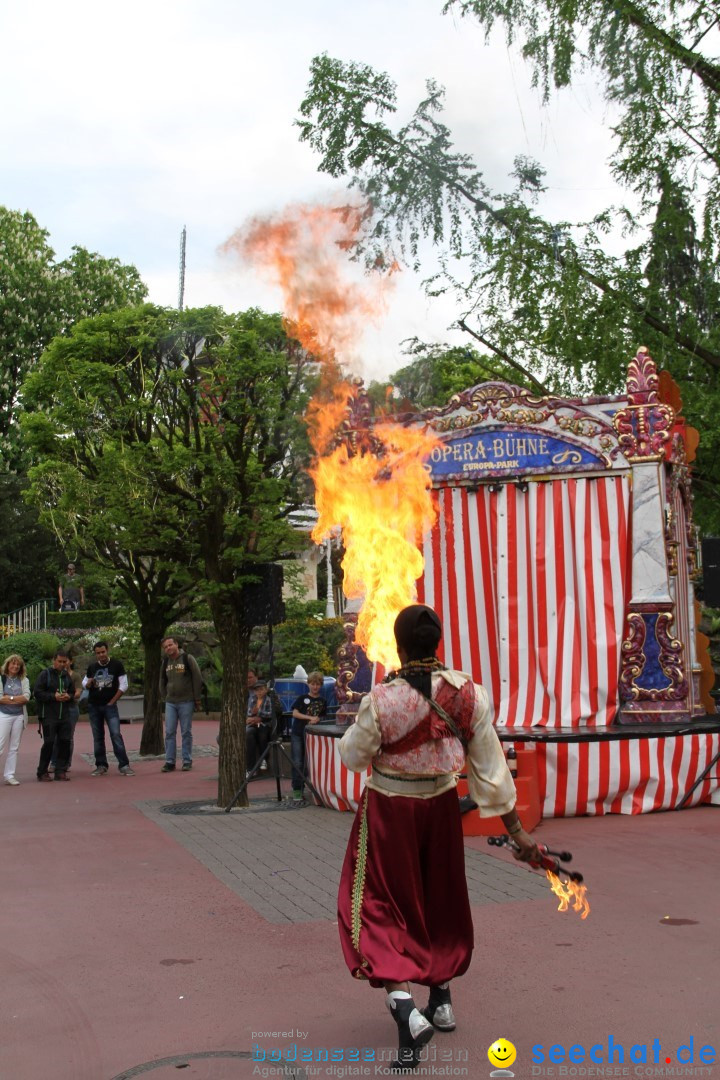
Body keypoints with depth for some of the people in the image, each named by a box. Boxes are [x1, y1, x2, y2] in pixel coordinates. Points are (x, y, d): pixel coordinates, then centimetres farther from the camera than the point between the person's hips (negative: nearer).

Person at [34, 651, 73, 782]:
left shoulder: (66, 675, 14)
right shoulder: (45, 674, -4)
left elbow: (73, 692, 21)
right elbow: (37, 693, -9)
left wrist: (69, 696, -2)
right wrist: (53, 696, -17)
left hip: (64, 715, 6)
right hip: (48, 715, -5)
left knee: (65, 741, 1)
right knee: (49, 742, -7)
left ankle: (61, 771, 9)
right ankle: (42, 772, 5)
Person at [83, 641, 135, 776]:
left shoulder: (116, 665, -3)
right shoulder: (92, 667, 7)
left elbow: (123, 685, -2)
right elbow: (85, 683, 18)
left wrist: (112, 701, -6)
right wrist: (88, 683, -7)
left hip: (110, 705, -4)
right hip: (93, 706, 4)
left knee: (116, 734, -12)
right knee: (98, 737, 7)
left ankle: (124, 765, -11)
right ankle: (101, 766, 13)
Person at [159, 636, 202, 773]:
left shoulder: (188, 659, -5)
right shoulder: (165, 662, 9)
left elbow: (197, 679, -4)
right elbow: (162, 682, 20)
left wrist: (197, 698, -4)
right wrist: (165, 697, 14)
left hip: (186, 702, -4)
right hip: (170, 703, 4)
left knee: (186, 733, 1)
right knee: (169, 732, 0)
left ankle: (187, 761, 8)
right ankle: (170, 762, 4)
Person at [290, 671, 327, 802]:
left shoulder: (323, 701, 8)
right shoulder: (302, 698, 1)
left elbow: (322, 717, 11)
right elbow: (295, 713, -8)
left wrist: (317, 720, -12)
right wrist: (310, 718, -17)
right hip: (297, 734, -2)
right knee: (297, 763, -7)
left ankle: (304, 789, 12)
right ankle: (296, 790, -3)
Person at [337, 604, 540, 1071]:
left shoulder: (381, 700, -22)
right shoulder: (469, 693, -12)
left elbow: (354, 756, -6)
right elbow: (491, 765, -8)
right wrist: (517, 830, -1)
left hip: (388, 808, -4)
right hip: (441, 805, 4)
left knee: (381, 907, 5)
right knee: (440, 899, 23)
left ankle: (404, 1007, -16)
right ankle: (441, 1001, 37)